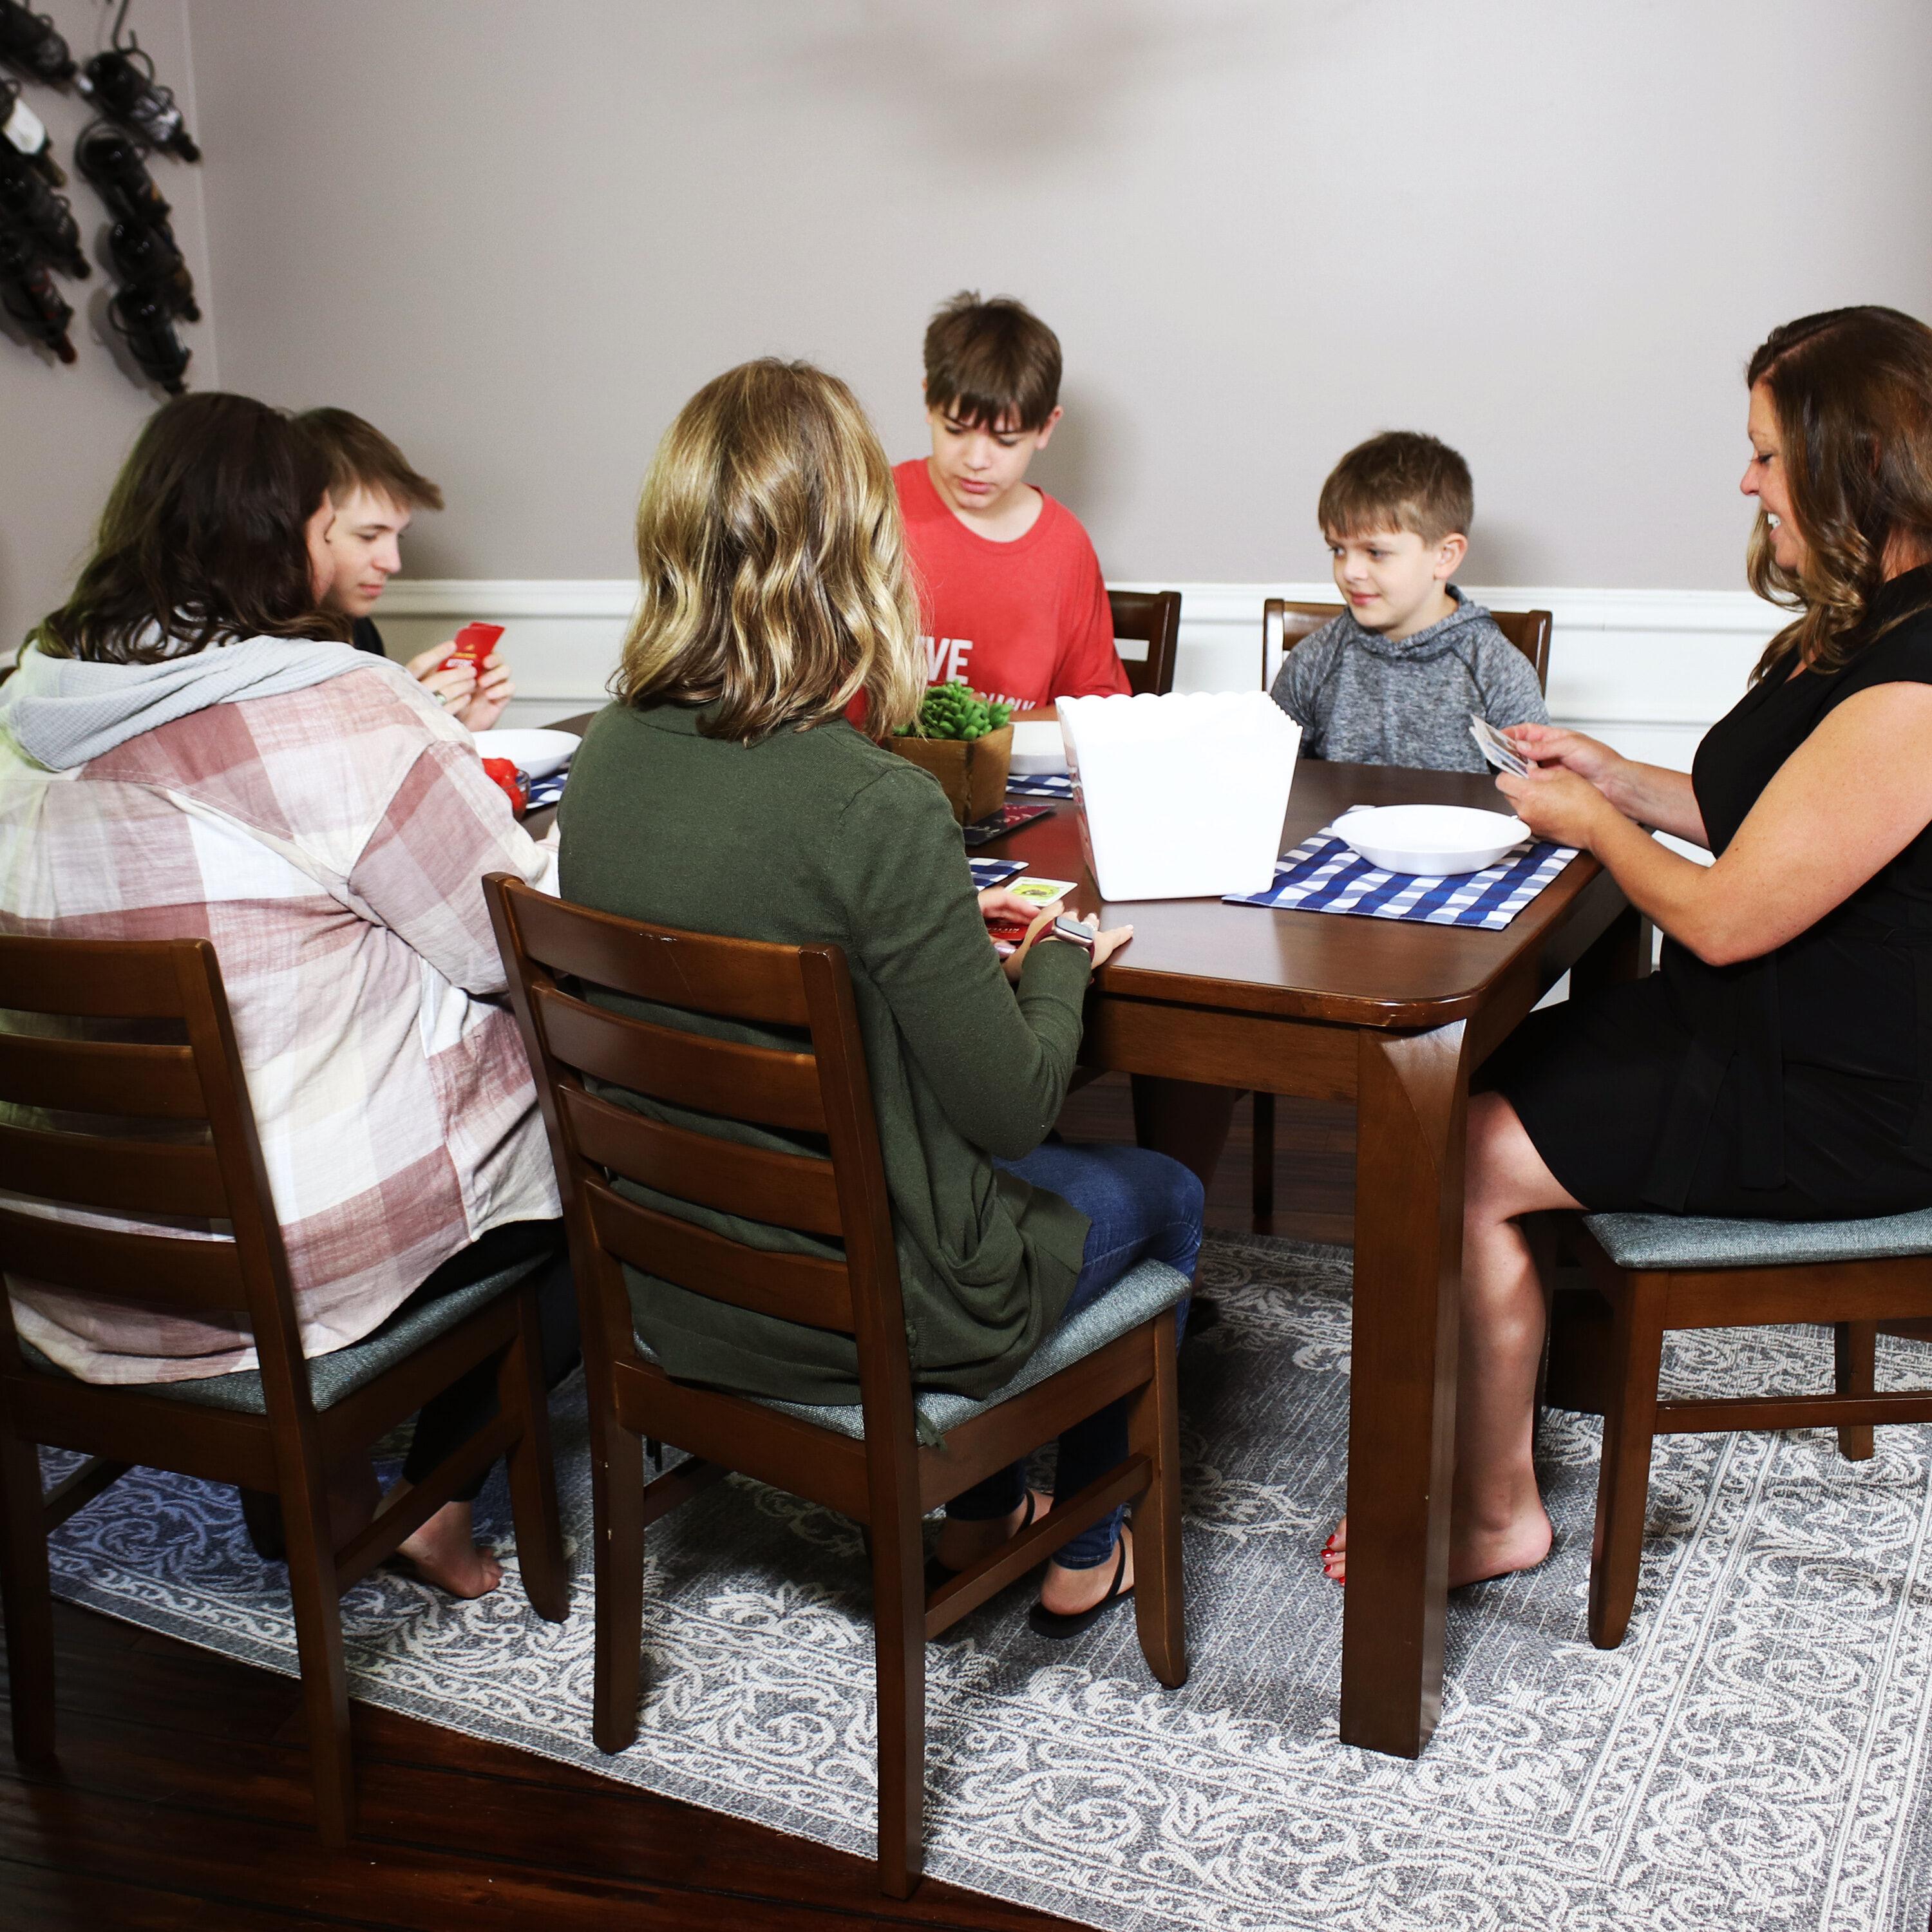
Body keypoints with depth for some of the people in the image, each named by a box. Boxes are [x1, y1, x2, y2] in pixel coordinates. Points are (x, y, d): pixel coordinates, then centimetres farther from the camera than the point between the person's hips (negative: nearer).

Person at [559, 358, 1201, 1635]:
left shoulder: (608, 758, -9)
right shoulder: (875, 805, -30)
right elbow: (1011, 1107, -20)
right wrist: (1056, 960, -2)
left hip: (680, 1283, 7)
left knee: (1013, 1175, 33)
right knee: (1162, 1199, 22)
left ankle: (979, 1514, 45)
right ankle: (1084, 1556, 39)